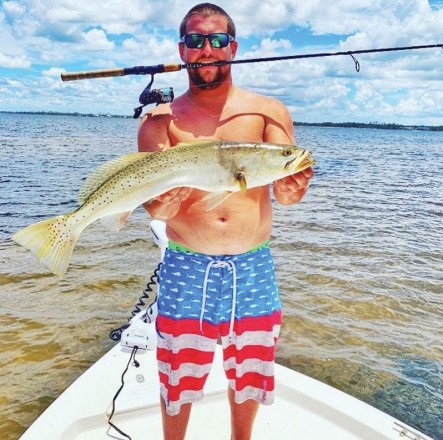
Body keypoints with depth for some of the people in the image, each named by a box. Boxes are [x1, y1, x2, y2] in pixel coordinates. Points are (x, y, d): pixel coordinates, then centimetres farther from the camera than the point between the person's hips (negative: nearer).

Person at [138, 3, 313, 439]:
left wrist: (292, 189, -28)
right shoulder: (161, 120, 2)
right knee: (178, 376, 12)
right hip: (186, 267, -1)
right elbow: (155, 204, -6)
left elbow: (286, 191, -5)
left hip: (253, 268, 1)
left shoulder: (268, 111, 2)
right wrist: (162, 205, -29)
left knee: (248, 371, 18)